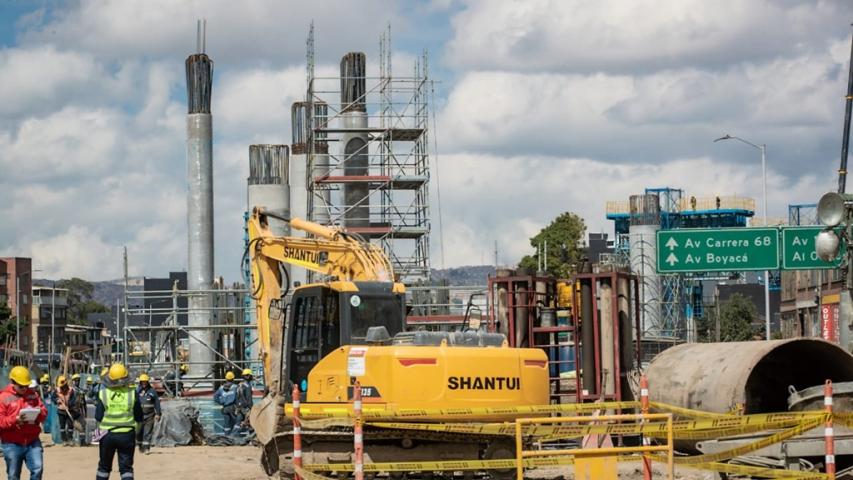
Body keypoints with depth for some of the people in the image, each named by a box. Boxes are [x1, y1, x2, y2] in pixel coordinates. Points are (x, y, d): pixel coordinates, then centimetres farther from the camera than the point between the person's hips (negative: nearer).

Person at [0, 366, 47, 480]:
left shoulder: (32, 394, 10)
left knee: (37, 468, -12)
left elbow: (44, 412, 13)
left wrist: (39, 412, -10)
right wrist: (15, 420, -24)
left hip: (32, 441, 3)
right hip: (12, 444, -3)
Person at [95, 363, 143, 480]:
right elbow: (139, 417, -2)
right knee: (126, 467, 4)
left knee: (104, 466, 17)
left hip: (107, 435, 1)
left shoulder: (103, 393, -7)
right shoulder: (132, 393, -7)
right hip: (127, 435, -1)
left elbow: (98, 417, -6)